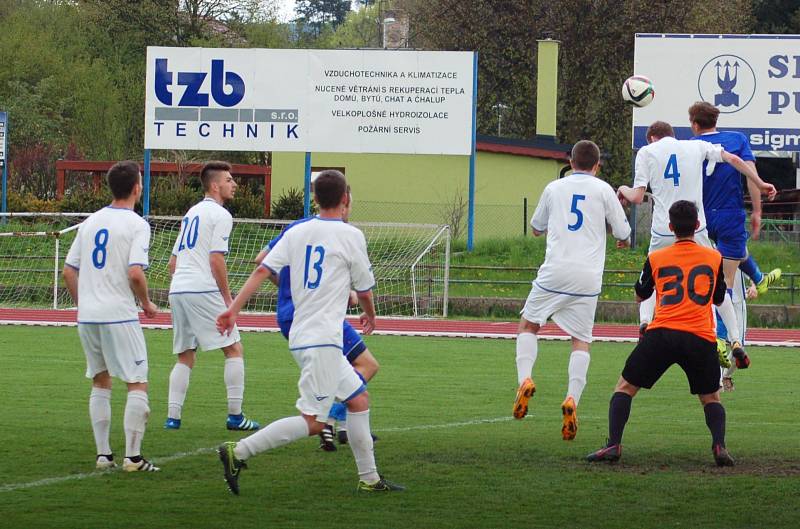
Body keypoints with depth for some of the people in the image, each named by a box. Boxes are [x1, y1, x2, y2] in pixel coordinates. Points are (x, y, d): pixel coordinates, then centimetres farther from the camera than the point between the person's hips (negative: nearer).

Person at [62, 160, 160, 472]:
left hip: (87, 317, 6)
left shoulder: (90, 222, 11)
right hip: (119, 316, -6)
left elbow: (69, 271, 12)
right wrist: (147, 304, -2)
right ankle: (132, 457, -3)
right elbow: (135, 273, -19)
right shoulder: (136, 224, -8)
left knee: (100, 382, 16)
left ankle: (103, 455, 15)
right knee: (137, 384, 1)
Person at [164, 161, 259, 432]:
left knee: (185, 357, 13)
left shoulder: (192, 213, 21)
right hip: (203, 291, -8)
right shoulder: (220, 215, -5)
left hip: (177, 290, 8)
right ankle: (235, 415, -2)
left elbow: (173, 262, 22)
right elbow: (216, 260, -13)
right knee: (234, 349, 1)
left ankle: (172, 416, 3)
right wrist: (227, 297, -7)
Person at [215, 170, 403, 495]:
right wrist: (370, 316, 26)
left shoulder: (296, 232, 9)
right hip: (322, 340, -8)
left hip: (302, 336, 8)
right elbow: (364, 290, 5)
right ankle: (238, 452, -19)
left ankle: (369, 478, 20)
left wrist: (234, 308, -1)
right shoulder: (350, 236, -6)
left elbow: (262, 270, 0)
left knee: (359, 399, 17)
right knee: (313, 421, -10)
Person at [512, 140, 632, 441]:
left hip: (555, 272, 1)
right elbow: (623, 235, 8)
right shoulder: (603, 190, 5)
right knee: (582, 340, 7)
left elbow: (536, 228, 25)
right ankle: (572, 398, -13)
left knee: (528, 325, 17)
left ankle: (525, 378, -6)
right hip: (588, 277, 0)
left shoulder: (554, 188, 11)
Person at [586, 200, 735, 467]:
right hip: (701, 338, 1)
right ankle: (719, 445, -8)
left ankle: (613, 444, -4)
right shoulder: (715, 258, 11)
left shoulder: (656, 258, 10)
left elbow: (639, 296, 26)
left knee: (624, 388, 12)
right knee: (711, 399, 18)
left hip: (662, 333, -1)